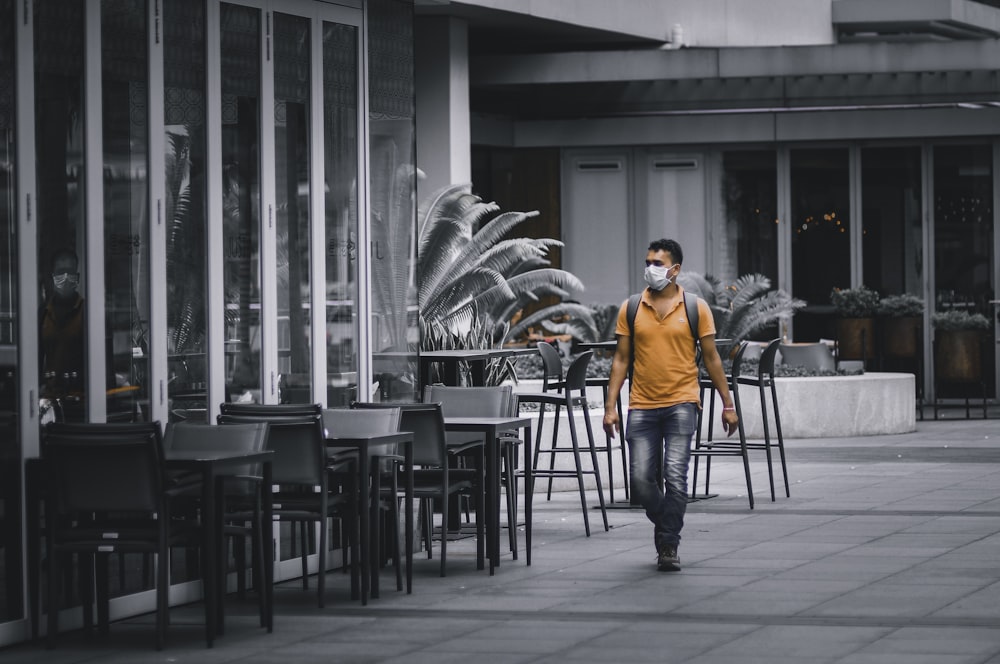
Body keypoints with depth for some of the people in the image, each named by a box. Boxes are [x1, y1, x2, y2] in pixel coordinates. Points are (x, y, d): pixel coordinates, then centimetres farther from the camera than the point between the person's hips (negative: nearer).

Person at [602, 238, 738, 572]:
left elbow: (711, 358, 7)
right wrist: (610, 406, 3)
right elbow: (621, 359, 9)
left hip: (681, 403, -2)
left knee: (675, 475, -14)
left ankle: (669, 544, -3)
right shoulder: (631, 309, 6)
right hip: (642, 407, 2)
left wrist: (728, 404, 7)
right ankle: (665, 526, 25)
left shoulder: (696, 308, 2)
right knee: (641, 479, -3)